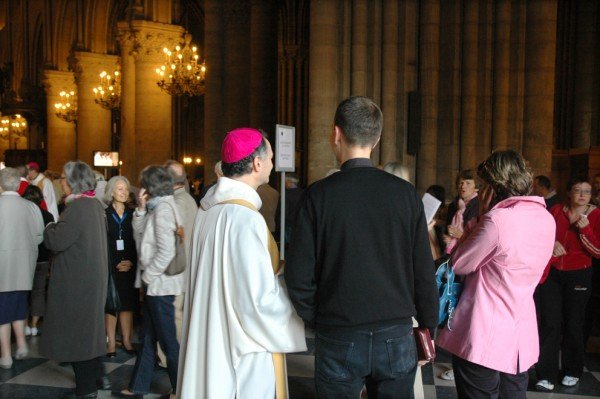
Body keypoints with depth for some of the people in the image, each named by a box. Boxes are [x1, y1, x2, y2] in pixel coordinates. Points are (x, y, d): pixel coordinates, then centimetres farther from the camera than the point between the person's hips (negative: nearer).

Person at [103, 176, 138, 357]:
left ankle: (127, 341, 10)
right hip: (109, 267, -2)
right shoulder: (104, 215, 0)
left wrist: (131, 262, -6)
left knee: (127, 304, 4)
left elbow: (138, 241, 6)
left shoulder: (132, 214, 7)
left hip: (129, 266, 2)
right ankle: (111, 342, 6)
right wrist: (115, 264, -8)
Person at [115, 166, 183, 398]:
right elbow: (140, 236, 11)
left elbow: (166, 252, -22)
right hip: (155, 284, 9)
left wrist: (148, 274, -12)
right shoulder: (156, 207, 12)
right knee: (147, 337, 16)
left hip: (160, 284, -9)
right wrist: (140, 210, 1)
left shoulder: (163, 208, -17)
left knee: (168, 340, 2)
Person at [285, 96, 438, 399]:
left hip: (338, 339, -1)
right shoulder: (405, 193, -5)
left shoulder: (319, 195, -9)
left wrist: (317, 321, 7)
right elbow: (424, 272, -3)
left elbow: (299, 277, -9)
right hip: (396, 337, 2)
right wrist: (428, 329, 10)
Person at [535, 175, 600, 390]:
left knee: (573, 324, 9)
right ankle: (547, 375, 2)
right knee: (549, 323, -2)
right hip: (551, 273, 1)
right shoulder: (556, 210, 0)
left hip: (578, 276, -1)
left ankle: (572, 371, 27)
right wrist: (551, 243, -8)